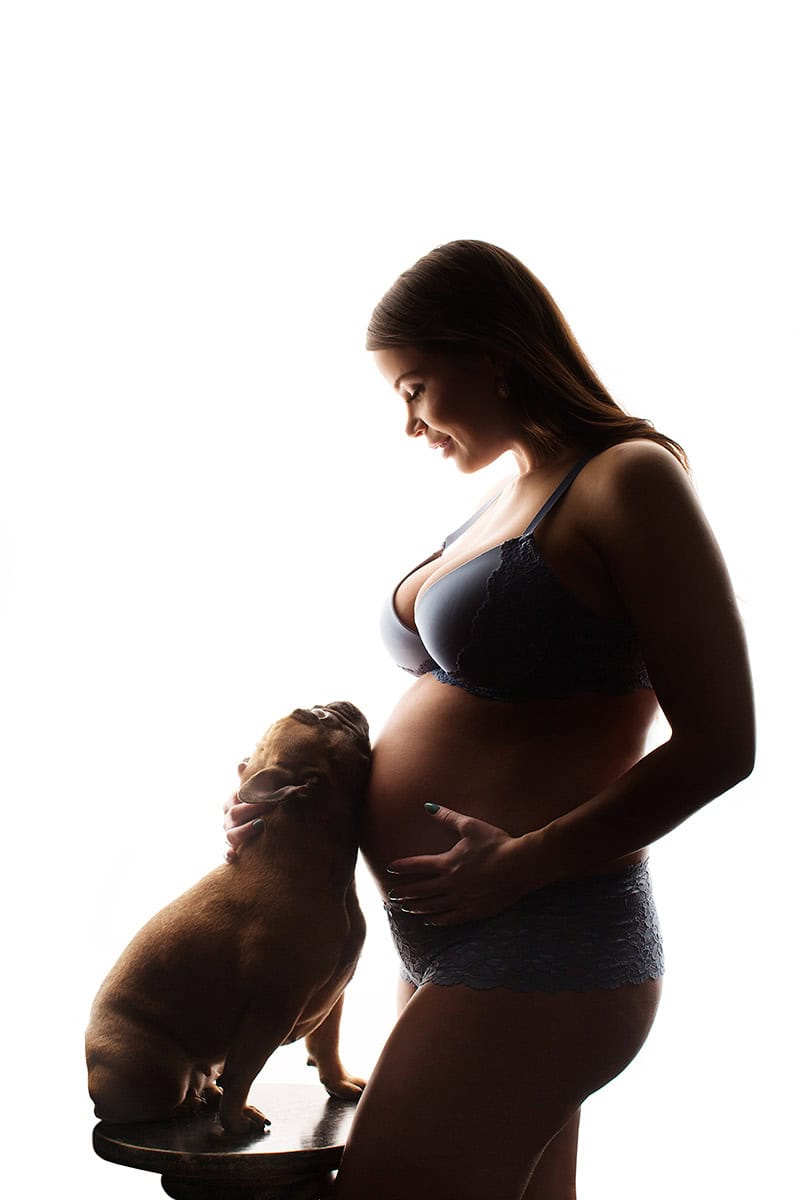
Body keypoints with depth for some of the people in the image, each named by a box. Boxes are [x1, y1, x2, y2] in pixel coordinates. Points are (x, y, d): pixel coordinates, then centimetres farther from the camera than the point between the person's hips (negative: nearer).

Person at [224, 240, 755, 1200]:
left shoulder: (628, 480, -11)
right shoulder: (505, 501, 15)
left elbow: (718, 745, -14)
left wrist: (520, 863, -18)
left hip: (539, 946, -8)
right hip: (445, 937, 8)